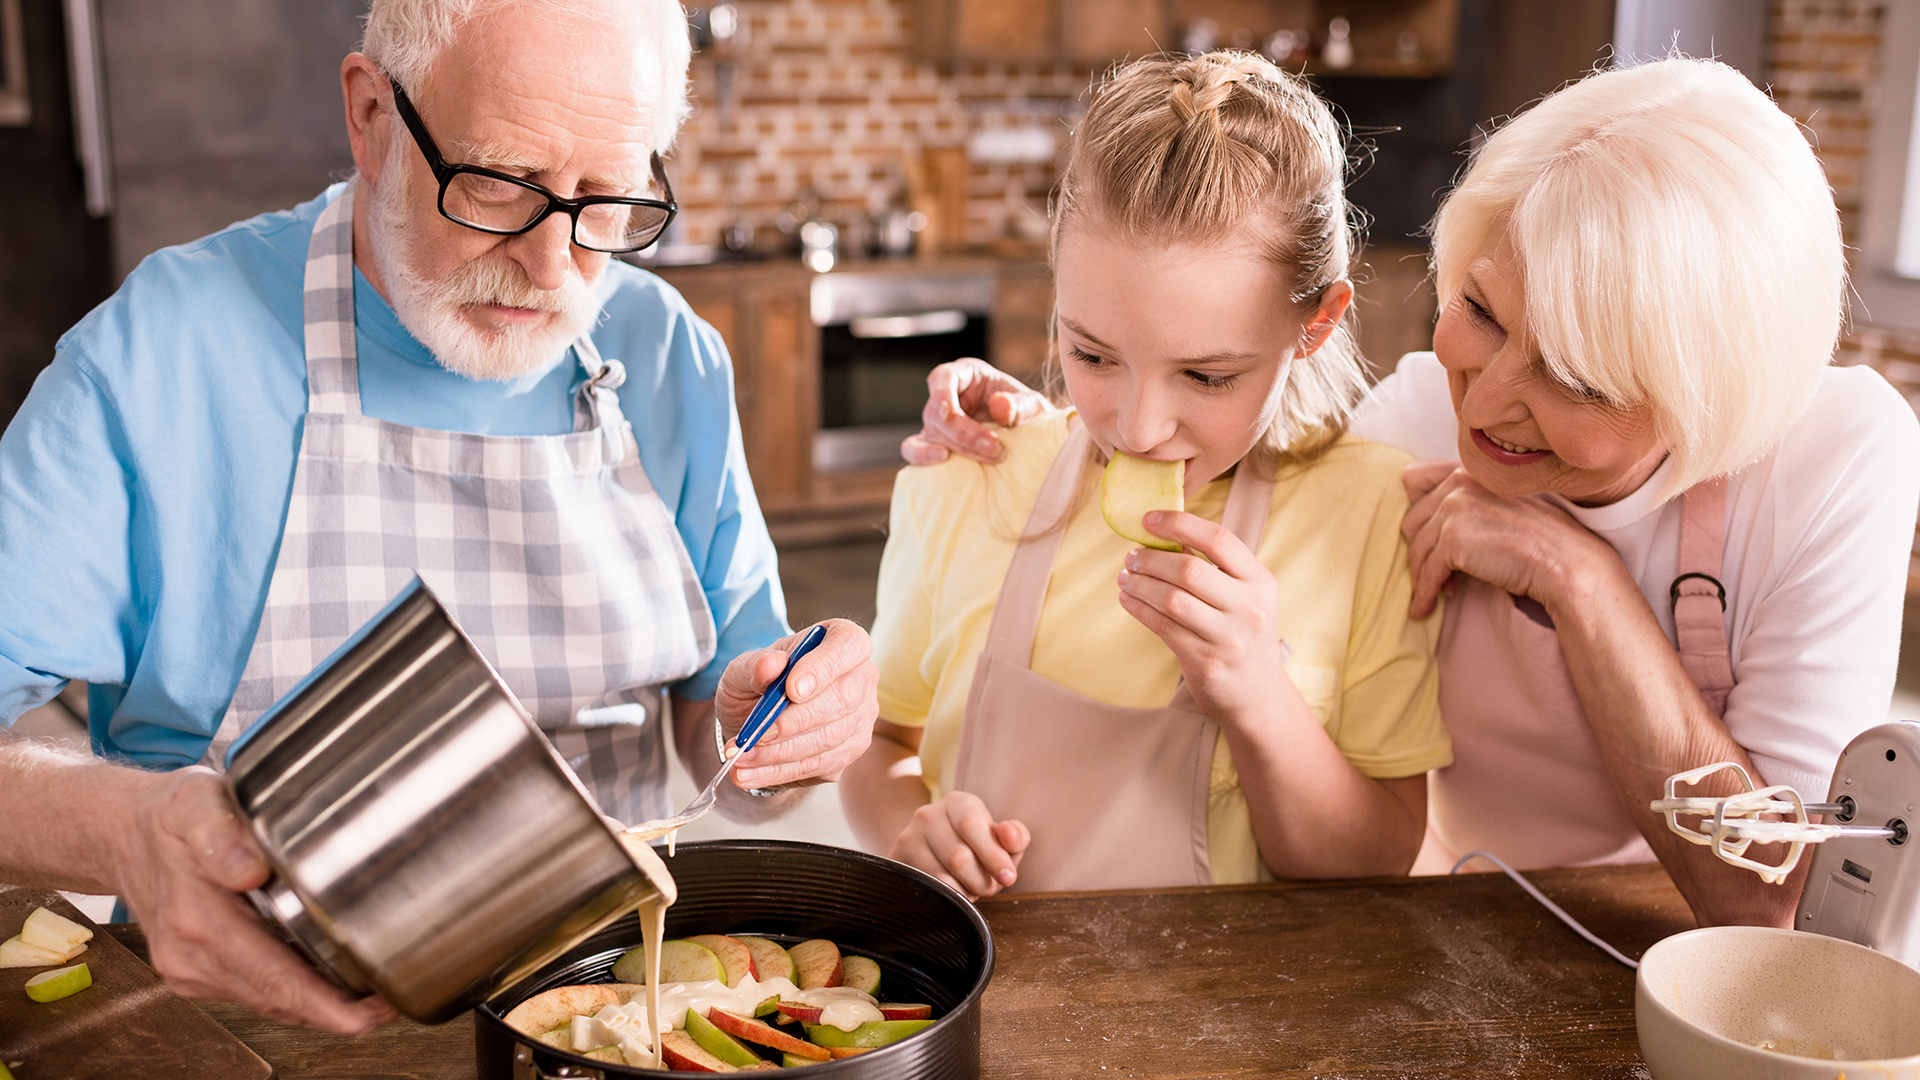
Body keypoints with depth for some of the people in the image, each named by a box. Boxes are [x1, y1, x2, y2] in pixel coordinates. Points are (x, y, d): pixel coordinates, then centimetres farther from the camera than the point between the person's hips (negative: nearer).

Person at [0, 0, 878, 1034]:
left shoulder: (673, 362, 2)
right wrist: (117, 827, -31)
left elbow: (713, 738, 9)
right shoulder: (162, 347, -9)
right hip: (259, 1005, -2)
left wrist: (765, 730, -13)